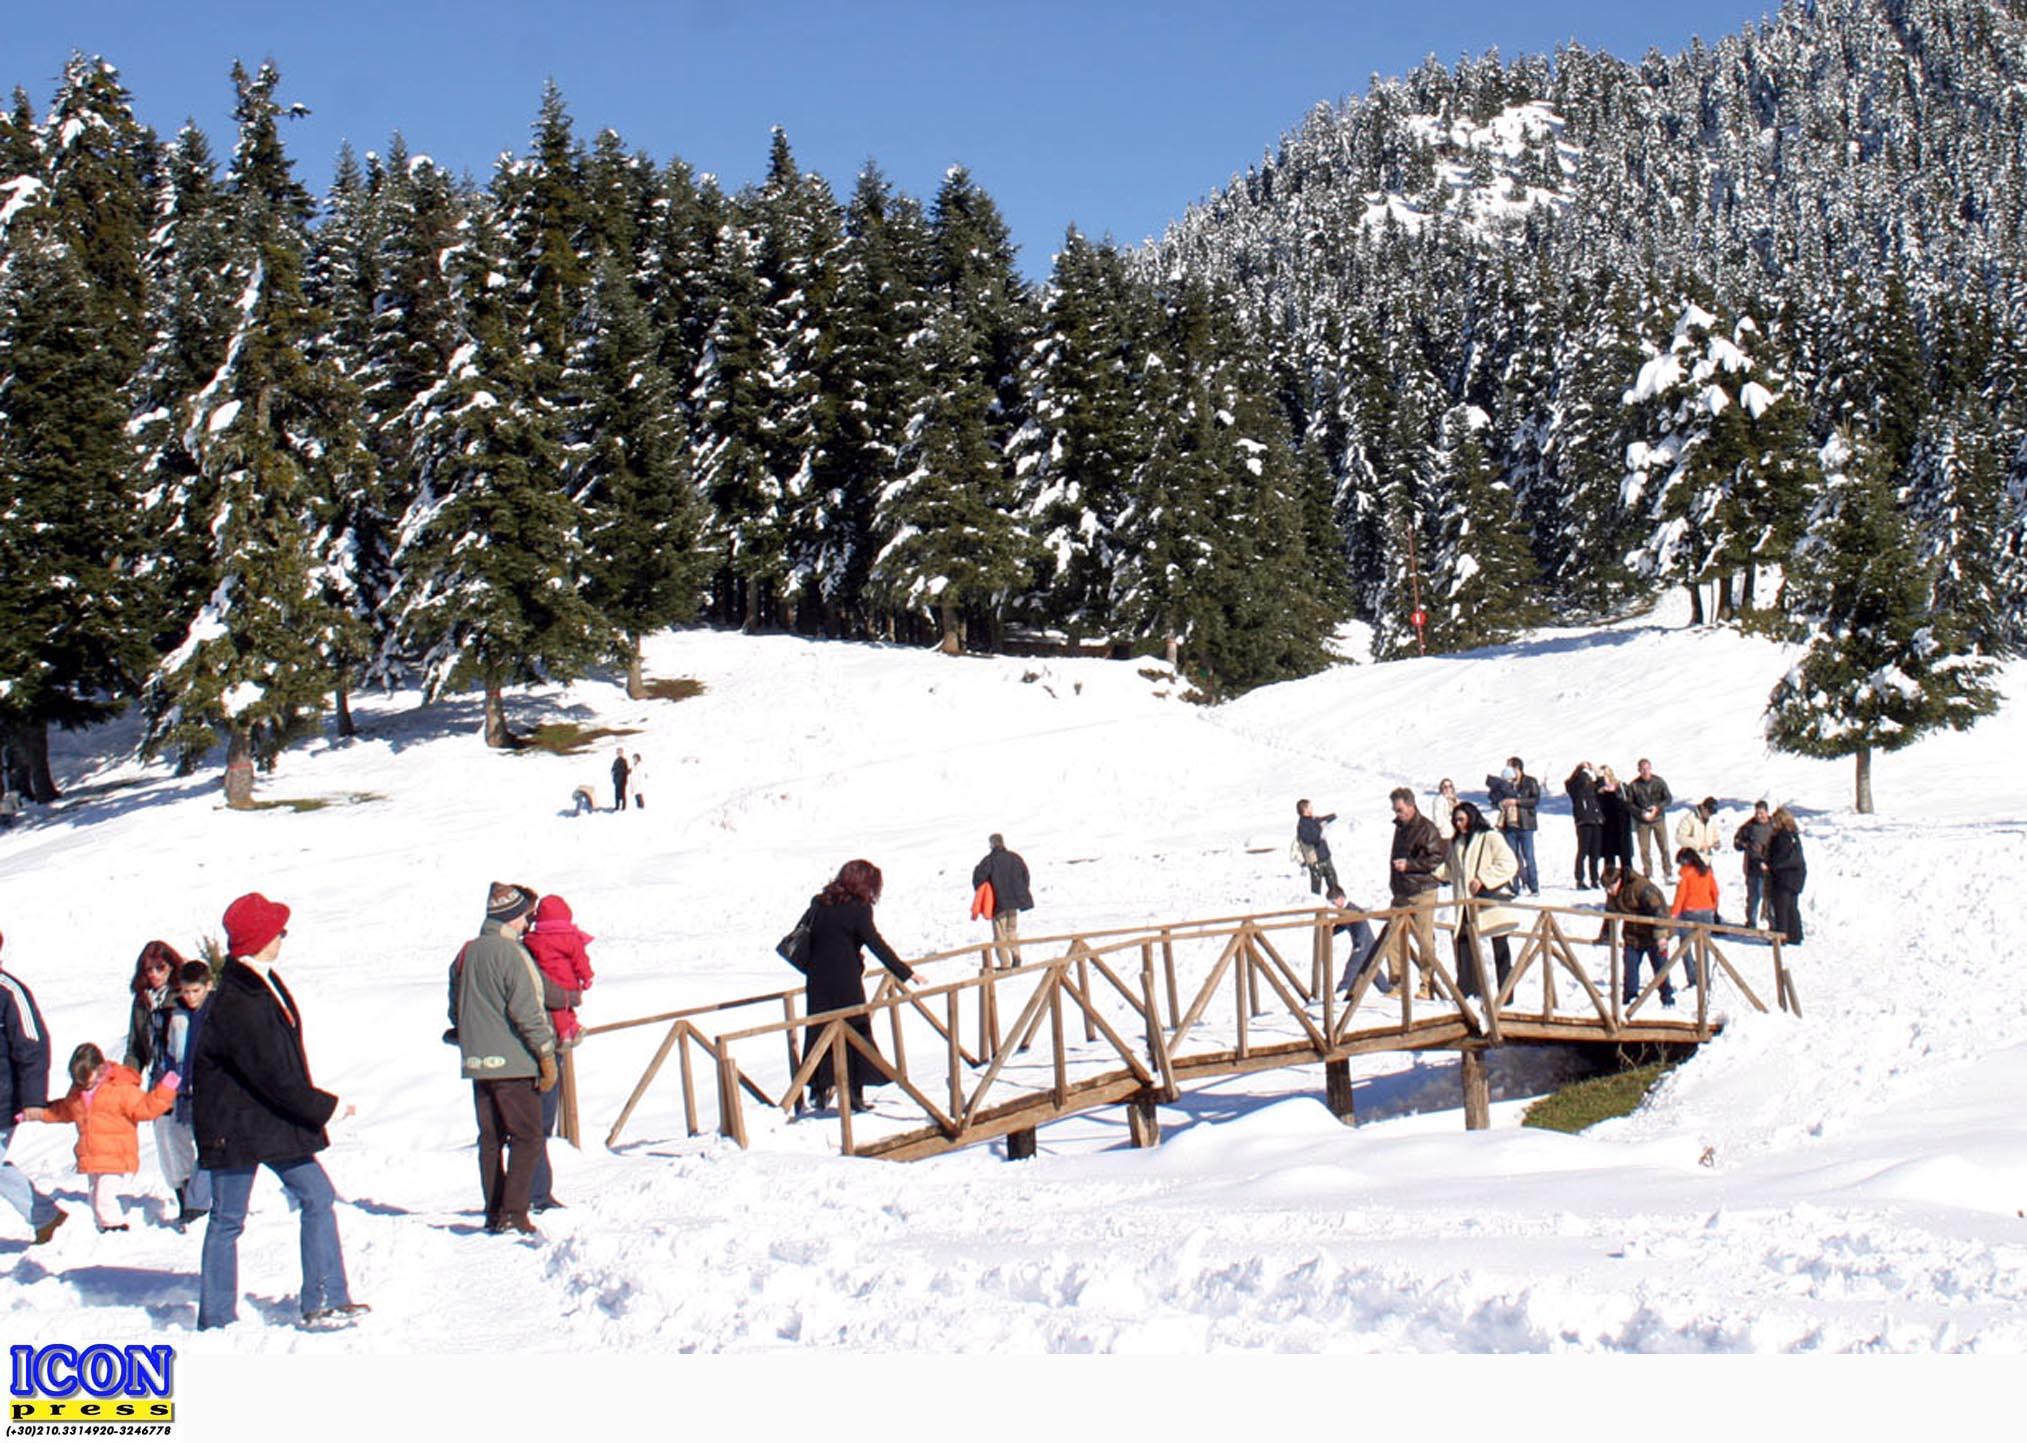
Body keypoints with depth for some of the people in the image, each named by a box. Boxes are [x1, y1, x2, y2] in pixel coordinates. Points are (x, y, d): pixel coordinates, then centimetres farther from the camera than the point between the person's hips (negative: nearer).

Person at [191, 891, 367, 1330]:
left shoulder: (263, 985, 6)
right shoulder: (234, 1004, -24)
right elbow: (273, 1075, -24)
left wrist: (314, 1105, 13)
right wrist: (324, 1108, -16)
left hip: (273, 1123, 9)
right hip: (235, 1128, -9)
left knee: (317, 1197, 6)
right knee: (227, 1220, 3)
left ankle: (325, 1301, 10)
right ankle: (216, 1319, 14)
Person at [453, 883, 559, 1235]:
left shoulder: (466, 953, 10)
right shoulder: (511, 954, -14)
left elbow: (456, 1010, 17)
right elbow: (527, 1011, -17)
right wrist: (547, 1055, -12)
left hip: (477, 1063, 8)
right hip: (513, 1062, -8)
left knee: (490, 1139, 13)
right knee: (527, 1139, -3)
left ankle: (494, 1213, 15)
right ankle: (514, 1215, -10)